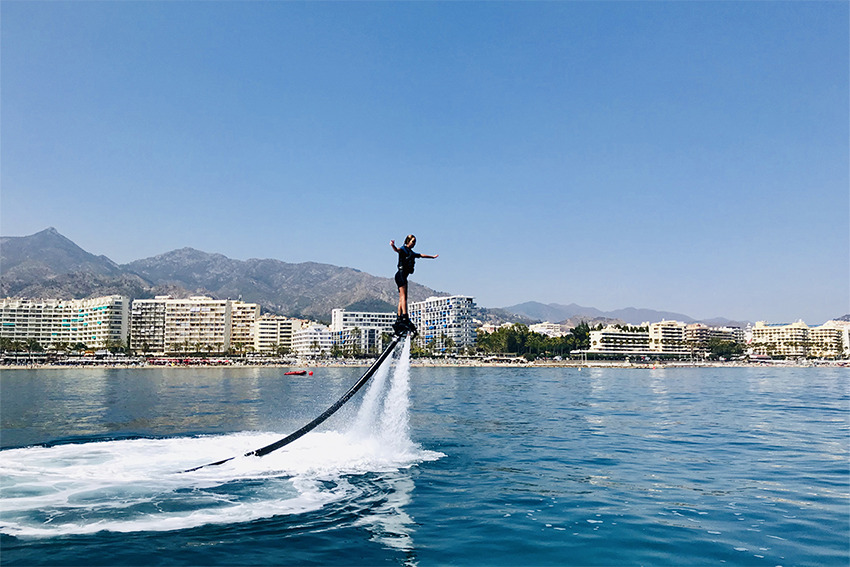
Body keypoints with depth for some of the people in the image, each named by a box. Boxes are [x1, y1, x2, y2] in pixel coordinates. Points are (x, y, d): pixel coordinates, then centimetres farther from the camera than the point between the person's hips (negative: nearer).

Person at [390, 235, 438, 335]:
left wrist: (433, 256, 51)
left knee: (401, 299, 5)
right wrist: (393, 246, -52)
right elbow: (398, 250, -28)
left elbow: (421, 255, 39)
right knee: (403, 296, -17)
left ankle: (399, 320, 5)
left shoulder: (411, 253, 23)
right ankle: (405, 317, -25)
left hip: (404, 277, 9)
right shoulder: (403, 250, -4)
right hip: (401, 274, -9)